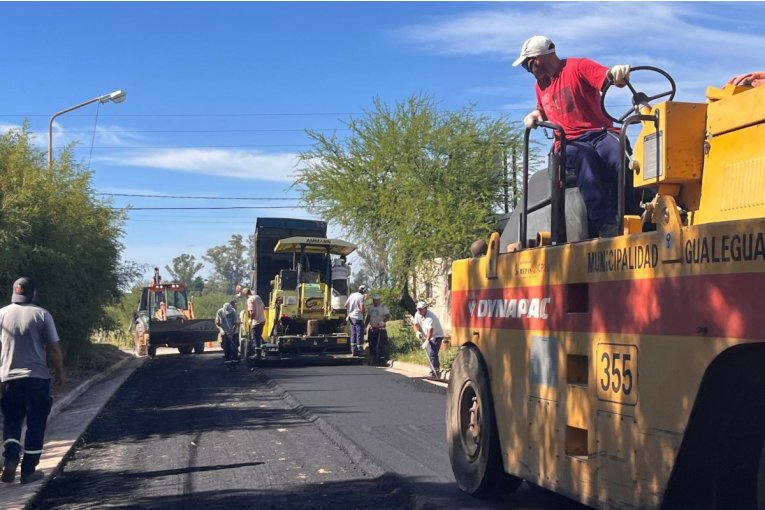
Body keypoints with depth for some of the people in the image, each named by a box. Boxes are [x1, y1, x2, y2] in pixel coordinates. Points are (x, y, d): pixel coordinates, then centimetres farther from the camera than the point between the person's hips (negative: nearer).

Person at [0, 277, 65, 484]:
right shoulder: (42, 314, -5)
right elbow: (54, 348, -6)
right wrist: (59, 372, 7)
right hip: (37, 378, -2)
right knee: (35, 424, 7)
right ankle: (28, 470, 7)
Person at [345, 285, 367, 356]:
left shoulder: (352, 295, 8)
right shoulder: (361, 297, -15)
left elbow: (346, 305, 14)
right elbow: (362, 309, -22)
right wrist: (365, 313, 0)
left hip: (351, 317, 7)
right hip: (358, 318, -7)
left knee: (353, 334, 12)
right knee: (359, 334, -1)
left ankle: (353, 350, 14)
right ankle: (359, 350, 0)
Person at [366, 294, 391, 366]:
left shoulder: (383, 307, -4)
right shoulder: (371, 307, 15)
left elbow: (388, 317, -10)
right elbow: (368, 317, 23)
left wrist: (383, 321, -27)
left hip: (380, 329, -6)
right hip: (372, 329, 7)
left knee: (381, 345, -10)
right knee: (372, 345, 6)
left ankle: (382, 360, -9)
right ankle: (374, 360, 14)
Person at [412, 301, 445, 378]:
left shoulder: (430, 317, -30)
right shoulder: (417, 315, -3)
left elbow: (430, 330, -39)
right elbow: (415, 324, 2)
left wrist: (427, 341, -48)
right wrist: (417, 332, -19)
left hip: (436, 336, -9)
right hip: (427, 337, 9)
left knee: (432, 354, -19)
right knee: (430, 354, 14)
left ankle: (434, 372, -17)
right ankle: (437, 367, 29)